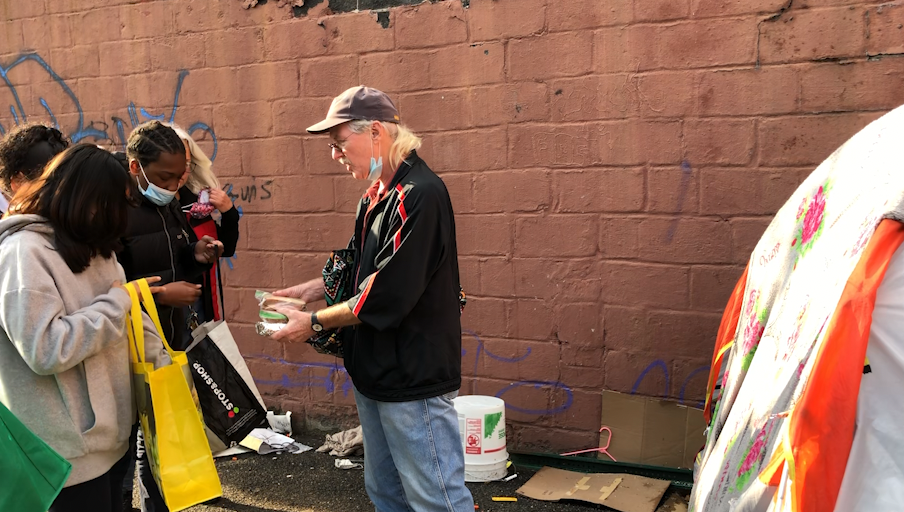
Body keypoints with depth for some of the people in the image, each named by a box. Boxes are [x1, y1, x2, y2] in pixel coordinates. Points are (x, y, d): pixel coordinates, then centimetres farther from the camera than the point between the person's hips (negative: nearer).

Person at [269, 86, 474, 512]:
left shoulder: (419, 195, -21)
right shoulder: (378, 194, 11)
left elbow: (388, 296, -24)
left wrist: (315, 321, -12)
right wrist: (313, 288, 8)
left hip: (414, 378, -10)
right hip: (376, 373, 10)